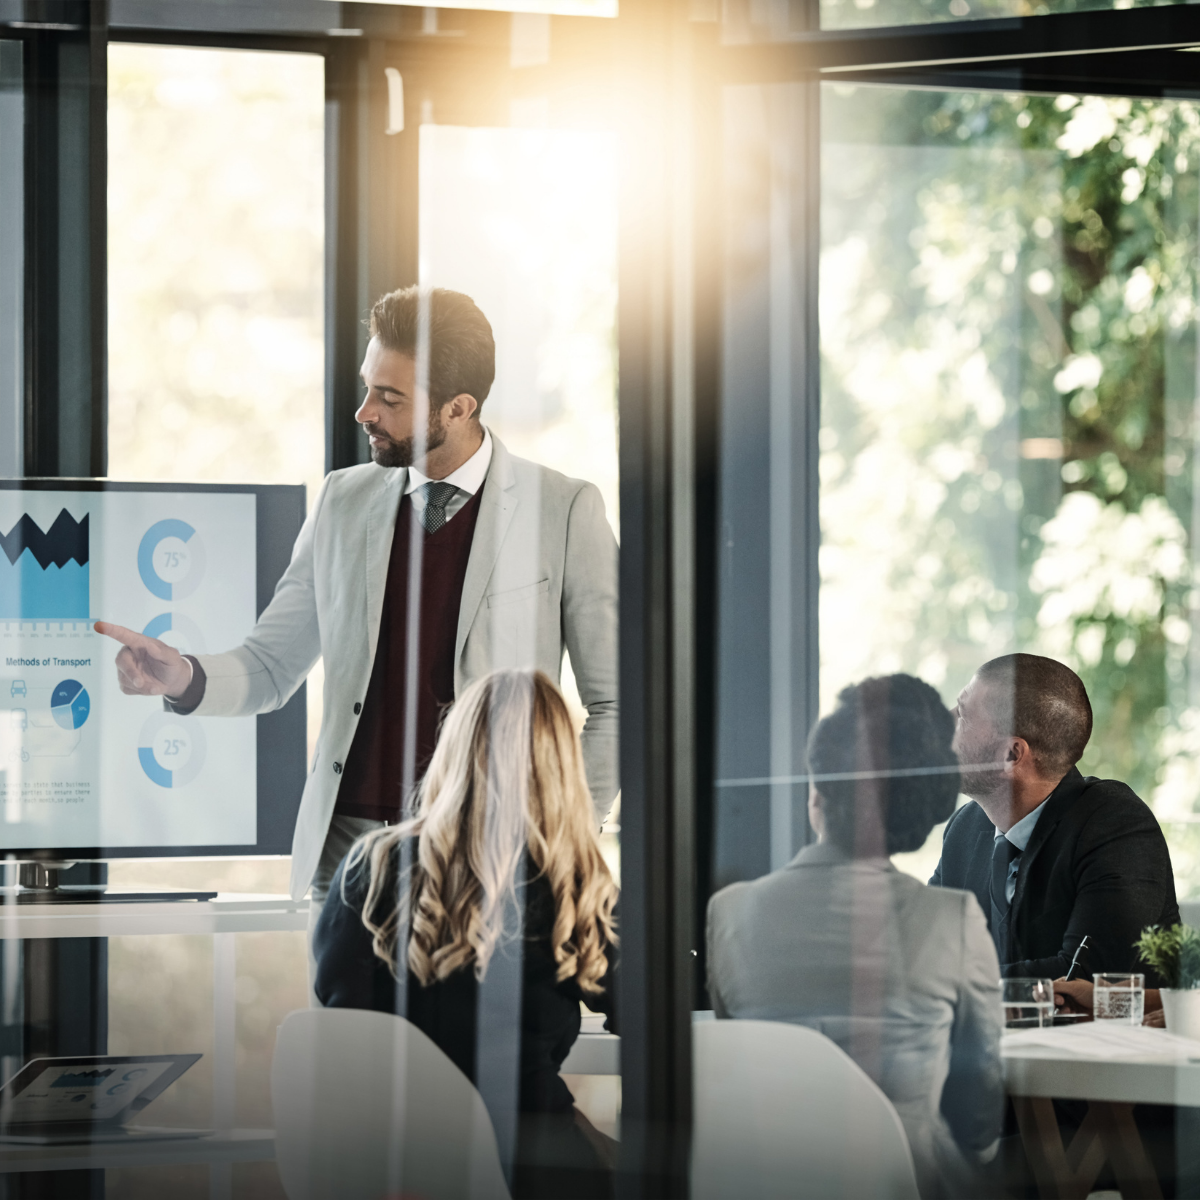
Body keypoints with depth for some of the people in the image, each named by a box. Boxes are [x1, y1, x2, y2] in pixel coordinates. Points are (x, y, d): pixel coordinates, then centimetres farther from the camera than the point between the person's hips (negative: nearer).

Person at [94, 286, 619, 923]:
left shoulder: (565, 511, -1)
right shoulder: (343, 501, 11)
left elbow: (614, 704, 2)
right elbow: (270, 667, 16)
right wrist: (185, 677, -5)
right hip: (345, 845, 4)